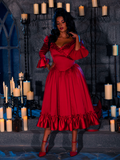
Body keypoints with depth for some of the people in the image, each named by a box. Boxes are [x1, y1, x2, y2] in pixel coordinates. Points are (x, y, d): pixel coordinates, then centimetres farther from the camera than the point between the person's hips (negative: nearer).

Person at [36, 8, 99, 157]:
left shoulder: (74, 39, 4)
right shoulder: (51, 38, 9)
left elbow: (77, 56, -10)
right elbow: (42, 52, 22)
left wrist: (77, 39, -15)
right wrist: (47, 65, 10)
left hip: (72, 76, -1)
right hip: (56, 77, 1)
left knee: (74, 108, -1)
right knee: (52, 109, 1)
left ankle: (74, 143, 8)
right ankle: (45, 142, 8)